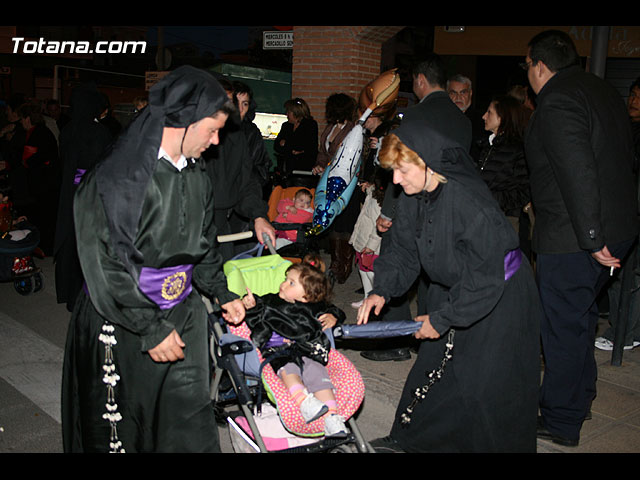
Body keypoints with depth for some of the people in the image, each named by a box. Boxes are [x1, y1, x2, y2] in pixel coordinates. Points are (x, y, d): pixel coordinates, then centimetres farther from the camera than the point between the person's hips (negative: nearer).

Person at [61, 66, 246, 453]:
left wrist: (221, 294, 9)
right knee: (119, 434, 11)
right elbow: (105, 267, -20)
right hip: (123, 328, -6)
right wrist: (151, 329, -18)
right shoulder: (116, 179, -19)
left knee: (190, 428, 13)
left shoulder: (196, 177, 5)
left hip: (184, 317, 6)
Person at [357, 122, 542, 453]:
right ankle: (409, 441, 28)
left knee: (484, 387, -4)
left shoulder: (470, 202, -31)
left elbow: (485, 276, -28)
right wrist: (381, 290, -12)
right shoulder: (412, 198, -6)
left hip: (500, 298, -7)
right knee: (432, 370, 12)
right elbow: (403, 251, 4)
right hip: (455, 290, 7)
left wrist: (441, 319, -22)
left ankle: (493, 443, 19)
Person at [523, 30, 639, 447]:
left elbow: (579, 175, -27)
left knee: (563, 326, 1)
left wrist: (592, 239, -23)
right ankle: (581, 396, 40)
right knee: (581, 315, 24)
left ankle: (562, 422, 15)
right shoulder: (602, 90, 13)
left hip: (571, 240, -10)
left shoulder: (556, 104, -18)